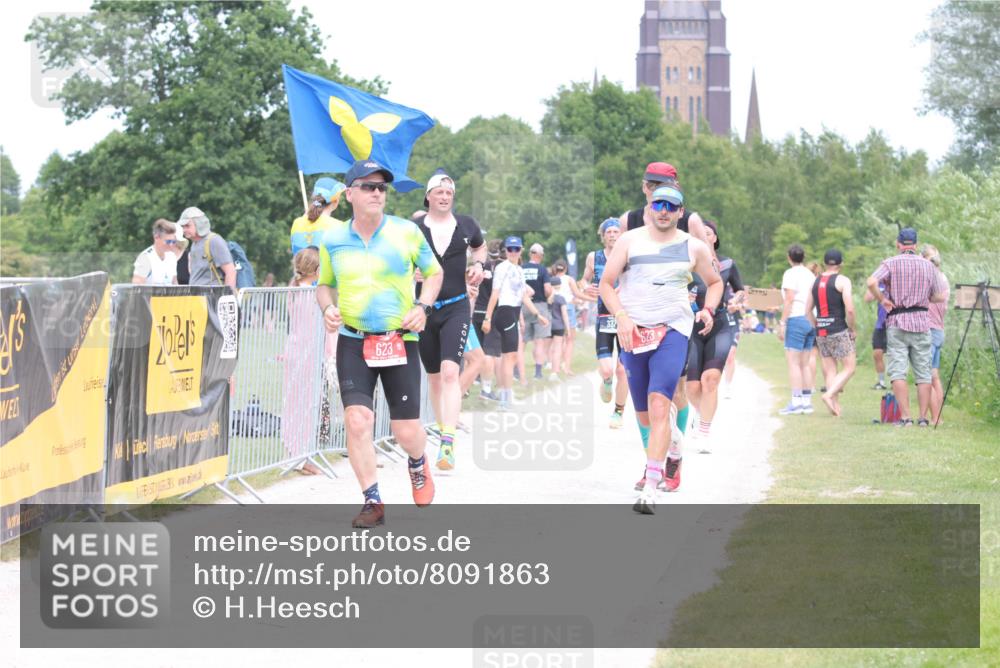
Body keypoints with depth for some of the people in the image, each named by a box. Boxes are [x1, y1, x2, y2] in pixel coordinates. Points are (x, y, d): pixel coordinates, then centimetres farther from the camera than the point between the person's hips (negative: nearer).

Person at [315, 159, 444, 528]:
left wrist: (423, 307, -6)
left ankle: (417, 462, 39)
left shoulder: (406, 232, -2)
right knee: (357, 421, -15)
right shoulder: (333, 240, 1)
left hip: (400, 341, -1)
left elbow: (434, 272, 11)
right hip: (353, 342, 1)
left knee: (406, 432, 1)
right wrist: (328, 307, -5)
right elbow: (324, 283, 16)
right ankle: (373, 502, -2)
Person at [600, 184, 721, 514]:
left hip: (673, 330, -2)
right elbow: (606, 283, 4)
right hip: (633, 331, 2)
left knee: (659, 404, -20)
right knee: (644, 414, 9)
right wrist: (622, 317, -11)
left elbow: (715, 282, 24)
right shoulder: (629, 241, 5)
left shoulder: (694, 247, 8)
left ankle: (650, 489, -25)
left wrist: (709, 309, 5)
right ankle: (672, 452, 43)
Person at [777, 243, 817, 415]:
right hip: (811, 320, 8)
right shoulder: (810, 275, 16)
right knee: (804, 364, 11)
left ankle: (796, 402, -13)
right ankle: (807, 401, 10)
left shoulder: (791, 274, -7)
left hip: (796, 319, -8)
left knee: (793, 362, -8)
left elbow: (789, 300, -14)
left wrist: (782, 323, -12)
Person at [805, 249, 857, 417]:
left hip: (821, 332, 6)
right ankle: (830, 394, -16)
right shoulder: (843, 281, -7)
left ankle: (835, 403, 5)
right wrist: (853, 329, -2)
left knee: (830, 370, 10)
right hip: (839, 330, -6)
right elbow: (849, 310, -15)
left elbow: (808, 310, 13)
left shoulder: (816, 281, 11)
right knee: (849, 367, 1)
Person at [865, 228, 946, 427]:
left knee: (897, 371, -2)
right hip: (922, 322, 2)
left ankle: (905, 417, -10)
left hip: (897, 322, -2)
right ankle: (923, 417, 4)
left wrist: (882, 300, -4)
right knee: (923, 373, 6)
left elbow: (871, 282, -18)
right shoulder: (928, 265, 8)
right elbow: (938, 297, 13)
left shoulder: (890, 263, -1)